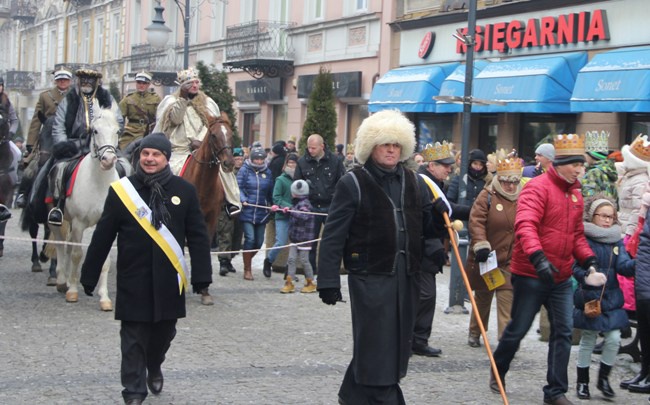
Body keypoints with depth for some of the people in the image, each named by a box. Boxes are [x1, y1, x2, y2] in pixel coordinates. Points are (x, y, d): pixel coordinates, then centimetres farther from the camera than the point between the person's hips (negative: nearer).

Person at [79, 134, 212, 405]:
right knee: (134, 338, 1)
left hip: (168, 280, 2)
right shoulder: (121, 190, -3)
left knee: (164, 331, 16)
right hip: (133, 280, -2)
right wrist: (89, 276, 1)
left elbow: (198, 237, 2)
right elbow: (102, 237, 0)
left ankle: (154, 368, 44)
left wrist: (202, 276, -4)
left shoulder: (184, 191, 1)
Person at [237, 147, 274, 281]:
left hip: (262, 213, 4)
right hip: (247, 211, -4)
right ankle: (247, 269, -1)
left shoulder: (267, 172, 10)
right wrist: (243, 200, -20)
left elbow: (271, 192, 17)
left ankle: (247, 261, 32)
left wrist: (272, 205, 10)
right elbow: (239, 188, -5)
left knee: (259, 241, 5)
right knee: (250, 238, -13)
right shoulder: (244, 170, -1)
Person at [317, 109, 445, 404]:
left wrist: (441, 214, -6)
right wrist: (328, 281, -13)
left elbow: (426, 227, 17)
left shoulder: (414, 183, 12)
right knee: (377, 346, -5)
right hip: (370, 276, -6)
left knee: (395, 344, 14)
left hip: (405, 276, 6)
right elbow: (334, 236, -8)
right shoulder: (353, 183, -5)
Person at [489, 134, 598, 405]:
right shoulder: (537, 187, -14)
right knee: (518, 329, 7)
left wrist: (589, 260, 2)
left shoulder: (576, 194, 10)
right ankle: (498, 371, 32)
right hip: (531, 275, -6)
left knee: (563, 332, 2)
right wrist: (538, 257, -40)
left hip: (562, 278, 6)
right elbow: (525, 225, -27)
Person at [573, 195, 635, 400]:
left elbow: (624, 266, -4)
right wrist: (586, 277, -33)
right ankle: (582, 382, 20)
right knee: (588, 340, 5)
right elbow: (575, 266, -14)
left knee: (614, 339, -1)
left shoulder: (616, 240, 7)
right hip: (589, 298, -4)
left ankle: (603, 378, 19)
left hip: (611, 299, 4)